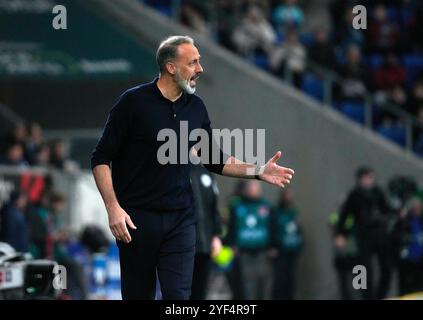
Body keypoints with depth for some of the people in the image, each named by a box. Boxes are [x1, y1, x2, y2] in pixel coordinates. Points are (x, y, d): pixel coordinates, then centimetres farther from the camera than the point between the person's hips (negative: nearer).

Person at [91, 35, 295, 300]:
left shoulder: (196, 107, 7)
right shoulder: (134, 102, -8)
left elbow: (214, 160, 15)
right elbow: (101, 158, -6)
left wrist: (258, 171, 1)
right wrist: (113, 208, -16)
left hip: (181, 219, 3)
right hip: (137, 219, -3)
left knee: (178, 294, -6)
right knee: (138, 295, 3)